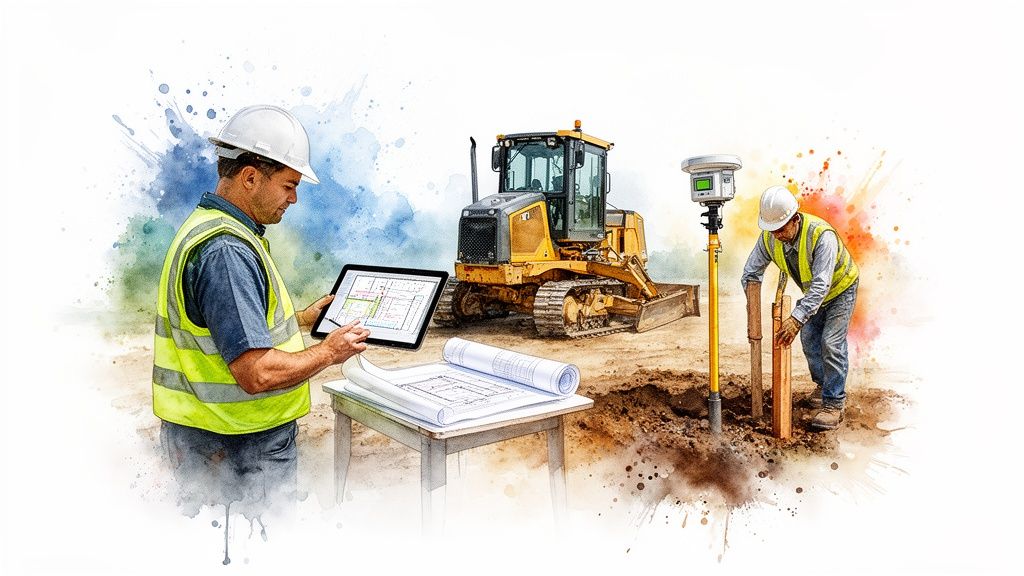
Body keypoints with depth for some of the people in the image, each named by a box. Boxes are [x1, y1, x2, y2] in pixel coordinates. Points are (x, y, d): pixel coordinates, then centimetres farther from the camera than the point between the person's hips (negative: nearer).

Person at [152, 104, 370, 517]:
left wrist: (301, 319, 15)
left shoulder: (210, 226, 10)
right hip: (237, 452, -10)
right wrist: (329, 352, -14)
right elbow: (258, 373, -29)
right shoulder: (225, 250, -25)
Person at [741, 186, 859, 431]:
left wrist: (797, 318, -52)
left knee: (831, 343, -13)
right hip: (812, 291, 6)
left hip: (840, 289, -6)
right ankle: (823, 385, 34)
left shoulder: (822, 235, -41)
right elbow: (751, 274, -12)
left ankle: (834, 403, -3)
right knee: (809, 339, 11)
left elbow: (821, 285, -44)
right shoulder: (769, 238, -22)